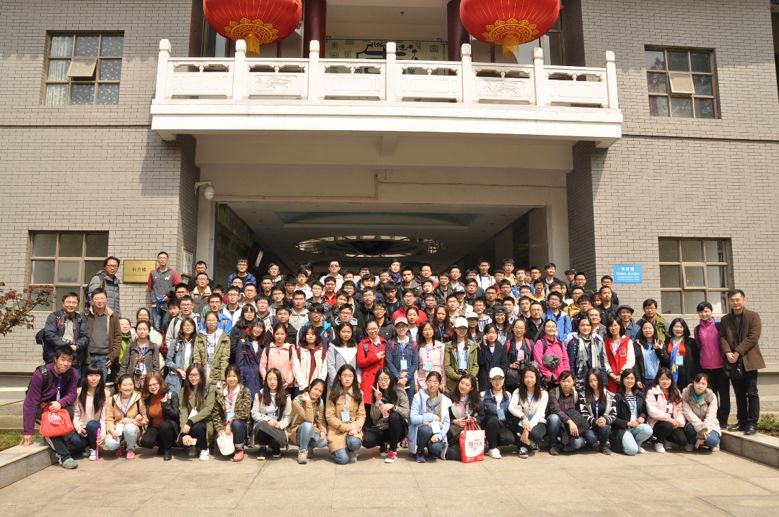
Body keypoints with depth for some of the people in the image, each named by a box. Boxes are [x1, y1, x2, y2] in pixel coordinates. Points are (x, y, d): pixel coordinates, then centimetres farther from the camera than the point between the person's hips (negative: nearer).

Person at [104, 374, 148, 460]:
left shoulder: (139, 399, -9)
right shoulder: (113, 400, -1)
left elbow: (145, 420, -7)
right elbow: (109, 419, -1)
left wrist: (132, 420, -23)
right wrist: (112, 430, -21)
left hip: (132, 428, -1)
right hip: (117, 428, 1)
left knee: (129, 428, -38)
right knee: (110, 444, -30)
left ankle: (131, 449, -5)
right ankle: (119, 446, 11)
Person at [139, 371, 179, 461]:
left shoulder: (172, 395, -13)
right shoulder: (146, 397, 0)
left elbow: (176, 415, -19)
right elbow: (146, 417, 12)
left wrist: (165, 404, -30)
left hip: (169, 428, -3)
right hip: (154, 428, 3)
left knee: (164, 425, -37)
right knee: (145, 442, -26)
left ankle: (168, 449, -10)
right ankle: (162, 445, 7)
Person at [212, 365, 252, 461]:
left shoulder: (245, 391, -5)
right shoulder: (220, 393, 4)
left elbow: (244, 412, -14)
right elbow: (215, 413, 0)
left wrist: (230, 422, -22)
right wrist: (220, 429, -12)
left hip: (240, 424, -2)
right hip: (225, 425, 2)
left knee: (236, 423, -33)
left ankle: (239, 449, -10)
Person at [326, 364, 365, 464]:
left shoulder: (358, 393, 5)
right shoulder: (333, 394, -2)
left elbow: (361, 415, 4)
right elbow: (330, 416, -5)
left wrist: (356, 426, -15)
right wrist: (345, 427, -14)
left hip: (353, 429, 2)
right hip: (337, 430, -2)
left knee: (354, 443, -33)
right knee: (343, 459, -20)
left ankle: (352, 452, 5)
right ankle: (337, 449, 16)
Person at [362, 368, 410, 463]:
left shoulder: (399, 391, -8)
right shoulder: (376, 393, 1)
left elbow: (406, 412, -14)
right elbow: (374, 418, -7)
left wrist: (392, 406, -29)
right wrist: (378, 401, -18)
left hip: (397, 429, -2)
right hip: (381, 429, 2)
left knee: (394, 416, -34)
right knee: (366, 440, -26)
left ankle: (393, 451, -18)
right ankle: (384, 444, 10)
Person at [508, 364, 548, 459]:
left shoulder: (543, 393, -6)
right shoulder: (518, 391, -1)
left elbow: (539, 413, -17)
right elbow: (511, 407, -19)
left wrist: (528, 429, -30)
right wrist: (523, 417, -39)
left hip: (538, 422, -2)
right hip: (522, 423, 2)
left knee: (534, 434, -38)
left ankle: (525, 444, 0)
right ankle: (524, 445, -18)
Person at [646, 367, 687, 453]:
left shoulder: (676, 393, 12)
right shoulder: (652, 392, -6)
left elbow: (680, 410, 6)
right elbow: (652, 411, -16)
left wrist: (680, 422, -13)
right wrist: (669, 418, -21)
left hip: (673, 423, 5)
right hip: (657, 423, -4)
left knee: (683, 441, -20)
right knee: (668, 426, -36)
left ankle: (666, 440, 14)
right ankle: (659, 442, -5)